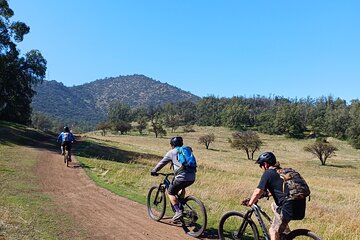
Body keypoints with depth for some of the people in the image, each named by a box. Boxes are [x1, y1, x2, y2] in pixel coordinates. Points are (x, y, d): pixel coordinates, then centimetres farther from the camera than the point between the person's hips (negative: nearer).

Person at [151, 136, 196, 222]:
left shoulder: (172, 152, 9)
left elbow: (162, 163, 16)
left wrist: (154, 171, 30)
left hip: (182, 177, -6)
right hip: (192, 177, 6)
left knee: (170, 192, 12)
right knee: (182, 187, 35)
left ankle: (178, 211, -4)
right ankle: (181, 206, 30)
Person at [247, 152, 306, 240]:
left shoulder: (268, 173, -5)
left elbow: (258, 192, -10)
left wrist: (250, 203, 4)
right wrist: (266, 194, 38)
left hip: (289, 208, -9)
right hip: (300, 206, 9)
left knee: (273, 231, 5)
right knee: (274, 206, 31)